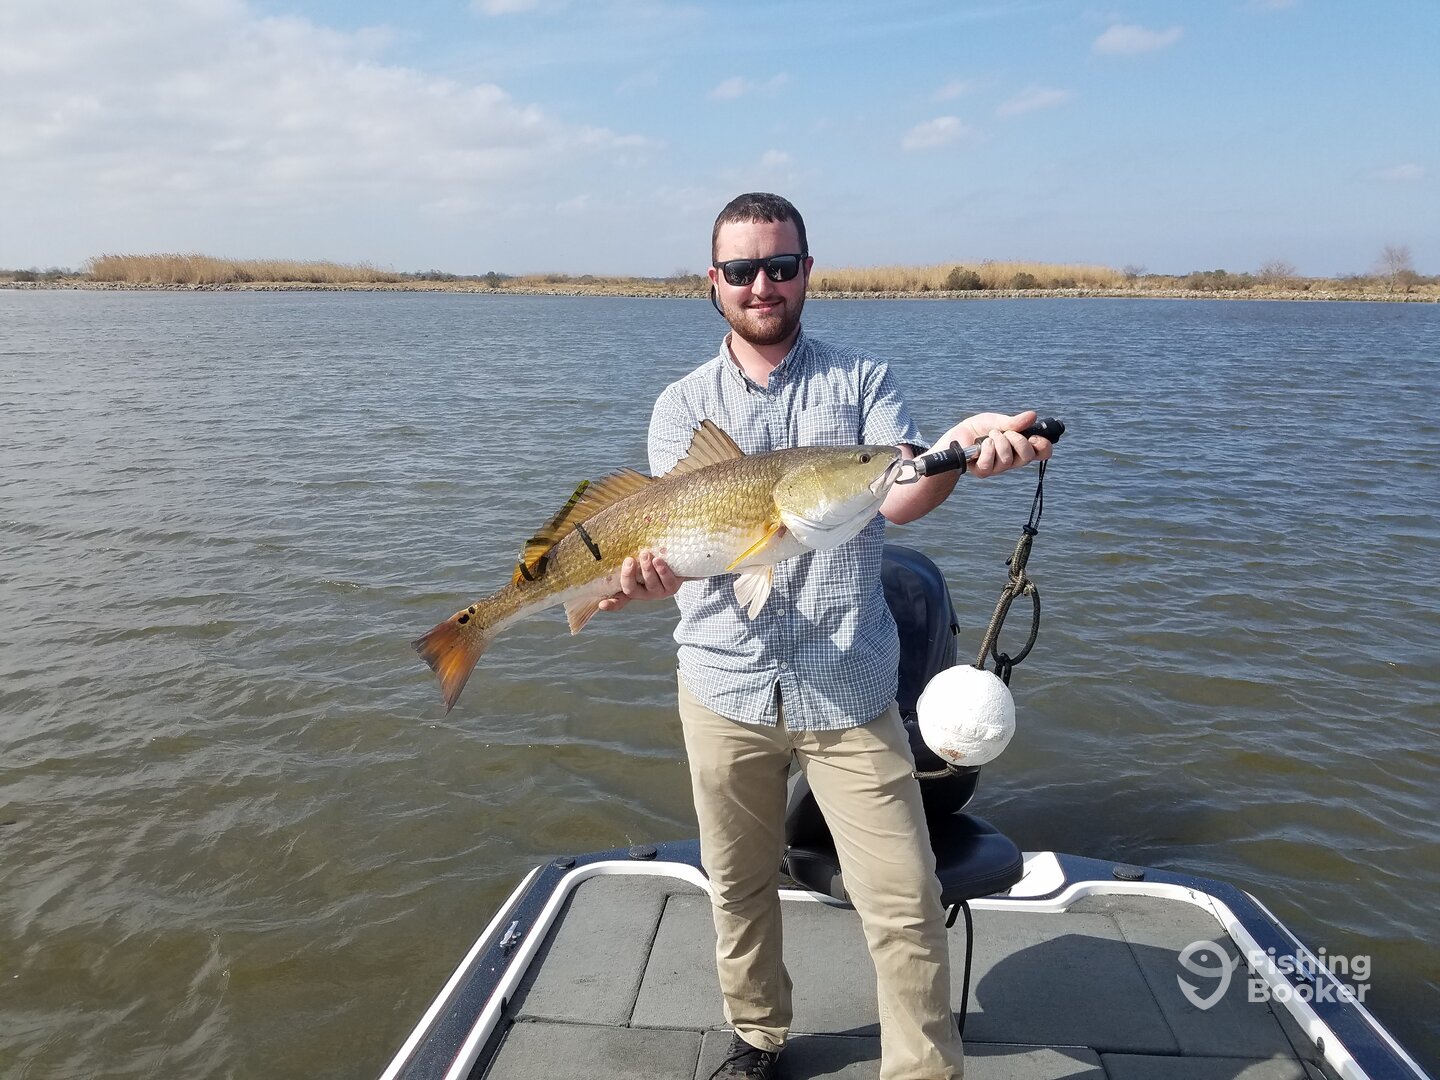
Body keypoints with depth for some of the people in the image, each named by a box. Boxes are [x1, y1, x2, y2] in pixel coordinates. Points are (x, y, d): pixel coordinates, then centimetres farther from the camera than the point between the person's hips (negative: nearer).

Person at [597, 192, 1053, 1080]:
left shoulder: (861, 380, 3)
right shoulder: (684, 404, 6)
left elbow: (900, 495, -13)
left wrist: (958, 448, -36)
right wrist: (653, 574, -31)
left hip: (849, 691, -1)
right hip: (726, 686, 2)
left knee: (906, 909, -2)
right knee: (740, 888, 17)